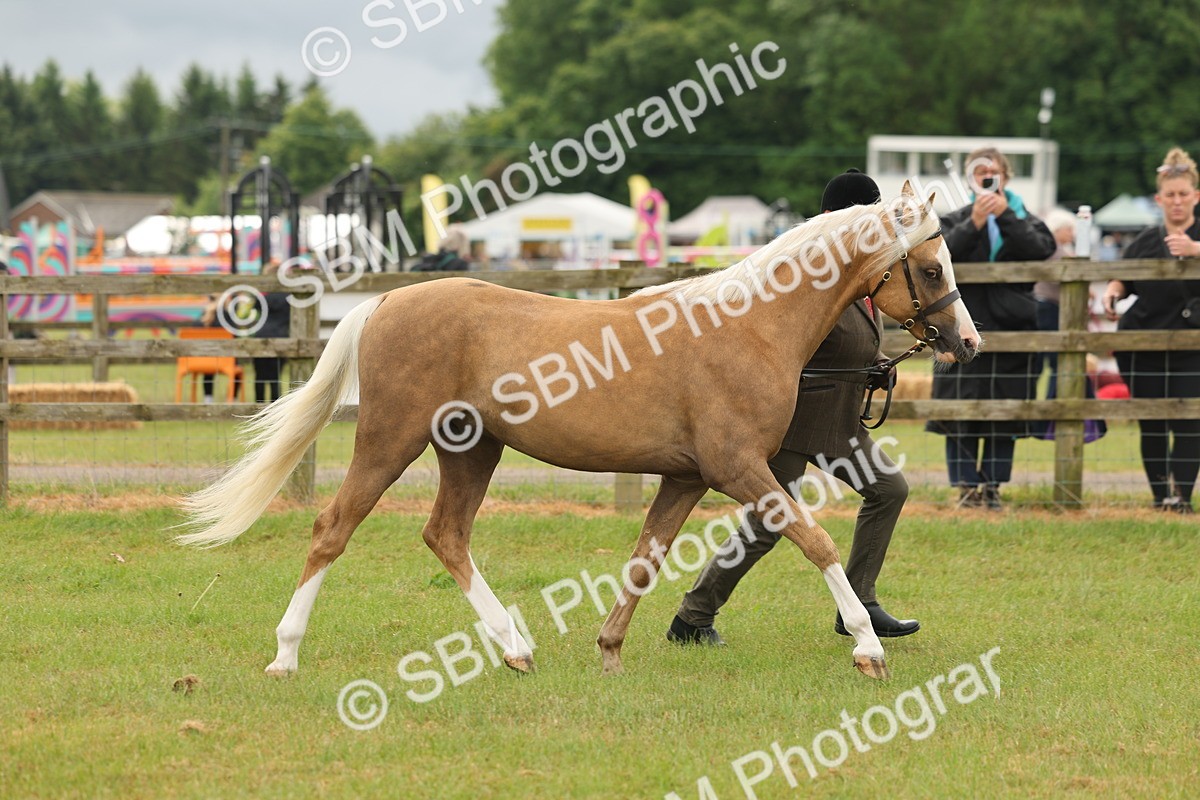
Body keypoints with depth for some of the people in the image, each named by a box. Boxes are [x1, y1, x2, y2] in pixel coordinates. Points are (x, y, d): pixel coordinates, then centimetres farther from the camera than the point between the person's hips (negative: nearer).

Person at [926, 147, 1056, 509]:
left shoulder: (1025, 220, 12)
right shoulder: (955, 220, 11)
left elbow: (1042, 249, -9)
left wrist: (1005, 216, -13)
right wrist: (975, 222, -18)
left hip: (1011, 327, 1)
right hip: (964, 327, -1)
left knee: (1005, 413, 2)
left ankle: (992, 486, 11)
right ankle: (966, 486, 3)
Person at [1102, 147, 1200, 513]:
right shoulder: (1146, 241, 13)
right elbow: (1122, 277, 21)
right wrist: (1112, 291, -1)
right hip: (1142, 345, 3)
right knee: (1151, 425, 5)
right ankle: (1160, 494, 11)